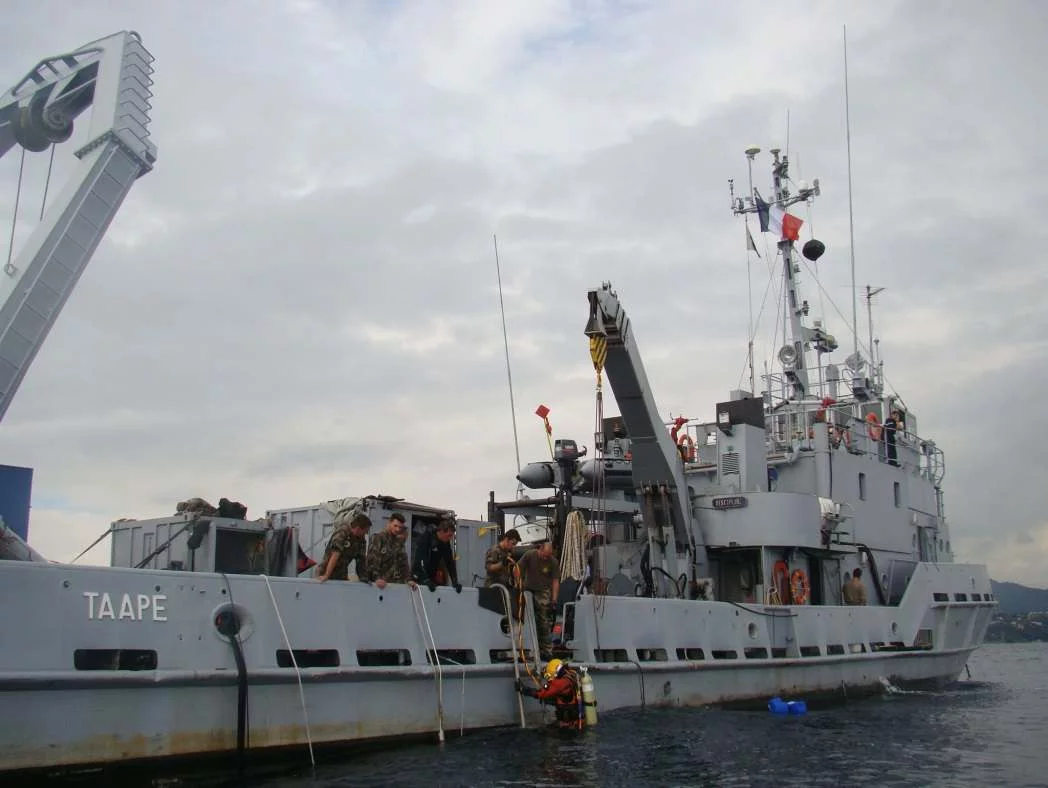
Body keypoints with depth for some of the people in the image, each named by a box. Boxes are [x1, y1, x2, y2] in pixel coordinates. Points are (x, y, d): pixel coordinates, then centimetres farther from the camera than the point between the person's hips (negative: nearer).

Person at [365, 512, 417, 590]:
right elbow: (372, 561, -14)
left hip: (396, 583, 6)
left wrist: (408, 579, 1)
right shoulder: (378, 538, -5)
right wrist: (376, 578, -26)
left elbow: (403, 563, 14)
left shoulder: (399, 542, 14)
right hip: (380, 583, -6)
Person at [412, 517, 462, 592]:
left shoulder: (446, 543, 1)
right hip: (420, 577, -6)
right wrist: (426, 580, -34)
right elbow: (420, 559, -26)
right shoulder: (425, 538, -19)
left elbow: (450, 563, 4)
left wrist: (455, 582, -6)